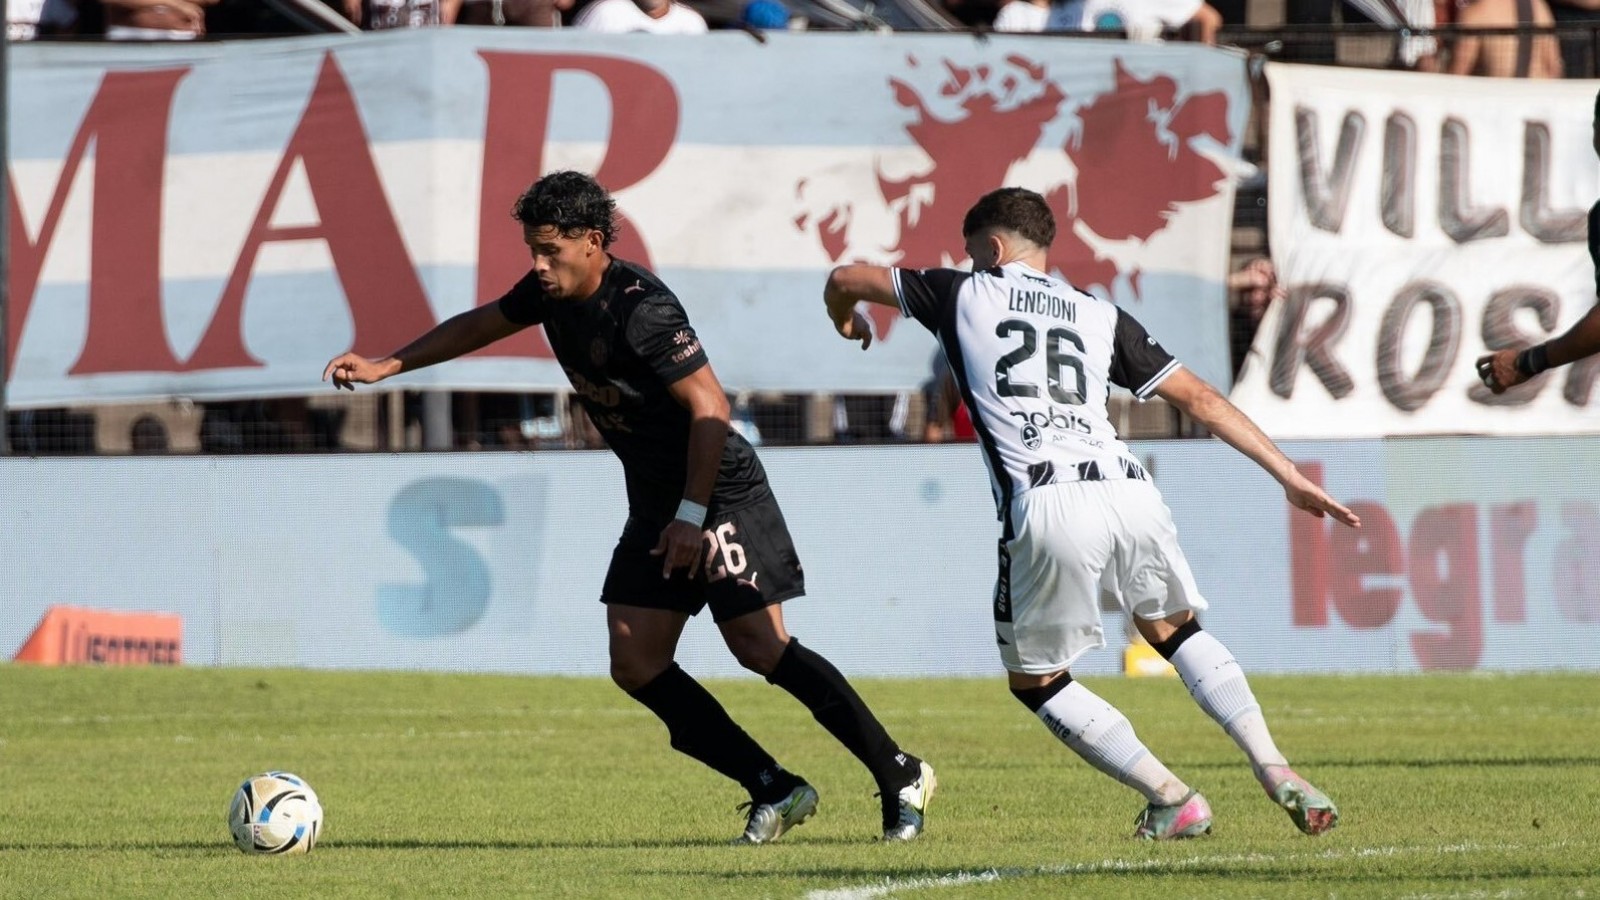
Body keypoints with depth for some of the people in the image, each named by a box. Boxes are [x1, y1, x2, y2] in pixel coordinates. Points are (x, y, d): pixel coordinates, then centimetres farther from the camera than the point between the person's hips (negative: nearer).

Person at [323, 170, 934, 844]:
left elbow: (710, 409, -24)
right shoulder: (552, 292, 4)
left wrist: (692, 516, -22)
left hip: (720, 491, -9)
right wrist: (383, 367, 19)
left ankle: (900, 777, -7)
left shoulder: (639, 308, -23)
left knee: (758, 646, -17)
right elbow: (479, 326, 22)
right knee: (636, 664, -1)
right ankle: (775, 790, 2)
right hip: (654, 503, 9)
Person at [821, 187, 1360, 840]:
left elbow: (845, 280, 28)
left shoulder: (964, 295, 18)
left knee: (1035, 681, 15)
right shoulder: (1100, 317, 24)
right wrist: (1290, 477, 24)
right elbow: (1199, 398, 21)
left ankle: (1173, 801, 6)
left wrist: (847, 322, 52)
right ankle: (1276, 771, 11)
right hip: (1128, 490, 4)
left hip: (1046, 510, -4)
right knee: (1174, 629, 28)